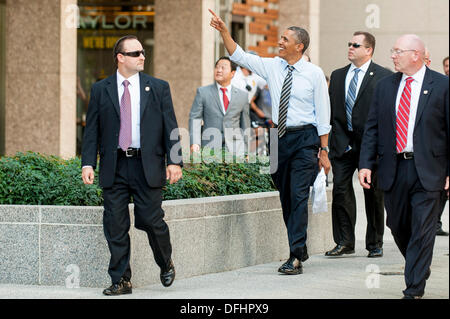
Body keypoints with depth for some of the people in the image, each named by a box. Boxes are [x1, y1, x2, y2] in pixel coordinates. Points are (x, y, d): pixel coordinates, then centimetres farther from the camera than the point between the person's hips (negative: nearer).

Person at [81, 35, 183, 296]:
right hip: (114, 168, 1)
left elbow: (170, 126, 4)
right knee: (116, 226, 1)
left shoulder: (158, 88, 7)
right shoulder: (101, 90, 8)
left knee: (151, 220, -3)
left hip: (147, 166, -1)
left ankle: (166, 264, 24)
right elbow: (92, 130, 7)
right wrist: (88, 163, -3)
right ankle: (121, 280, 9)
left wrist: (175, 161, -5)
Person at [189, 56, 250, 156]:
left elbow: (245, 125, 14)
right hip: (210, 147, -1)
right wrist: (194, 143, -12)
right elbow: (195, 118, 1)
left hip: (235, 148, 1)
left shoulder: (242, 95, 10)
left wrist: (246, 151, 13)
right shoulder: (203, 92, 6)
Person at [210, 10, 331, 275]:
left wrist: (324, 151, -4)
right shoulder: (272, 67, 6)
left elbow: (323, 114, -3)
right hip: (280, 137, 5)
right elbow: (239, 56, 5)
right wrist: (224, 31, -8)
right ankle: (300, 249, 26)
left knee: (299, 196, -12)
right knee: (285, 197, 11)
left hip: (305, 138, -5)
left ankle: (296, 258, -13)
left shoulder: (314, 74, -5)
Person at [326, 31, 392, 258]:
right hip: (343, 143, 4)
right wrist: (336, 138, 2)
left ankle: (375, 244, 16)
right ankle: (344, 242, 6)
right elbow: (331, 110, 13)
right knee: (340, 189, -2)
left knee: (373, 193, 5)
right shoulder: (338, 76, 12)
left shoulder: (383, 76, -3)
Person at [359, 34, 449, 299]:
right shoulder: (385, 86, 10)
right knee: (398, 227, 12)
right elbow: (372, 128, 10)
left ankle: (414, 289, -1)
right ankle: (421, 267, 36)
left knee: (422, 230, -6)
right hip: (393, 169, 5)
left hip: (427, 170, -4)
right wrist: (366, 164, 0)